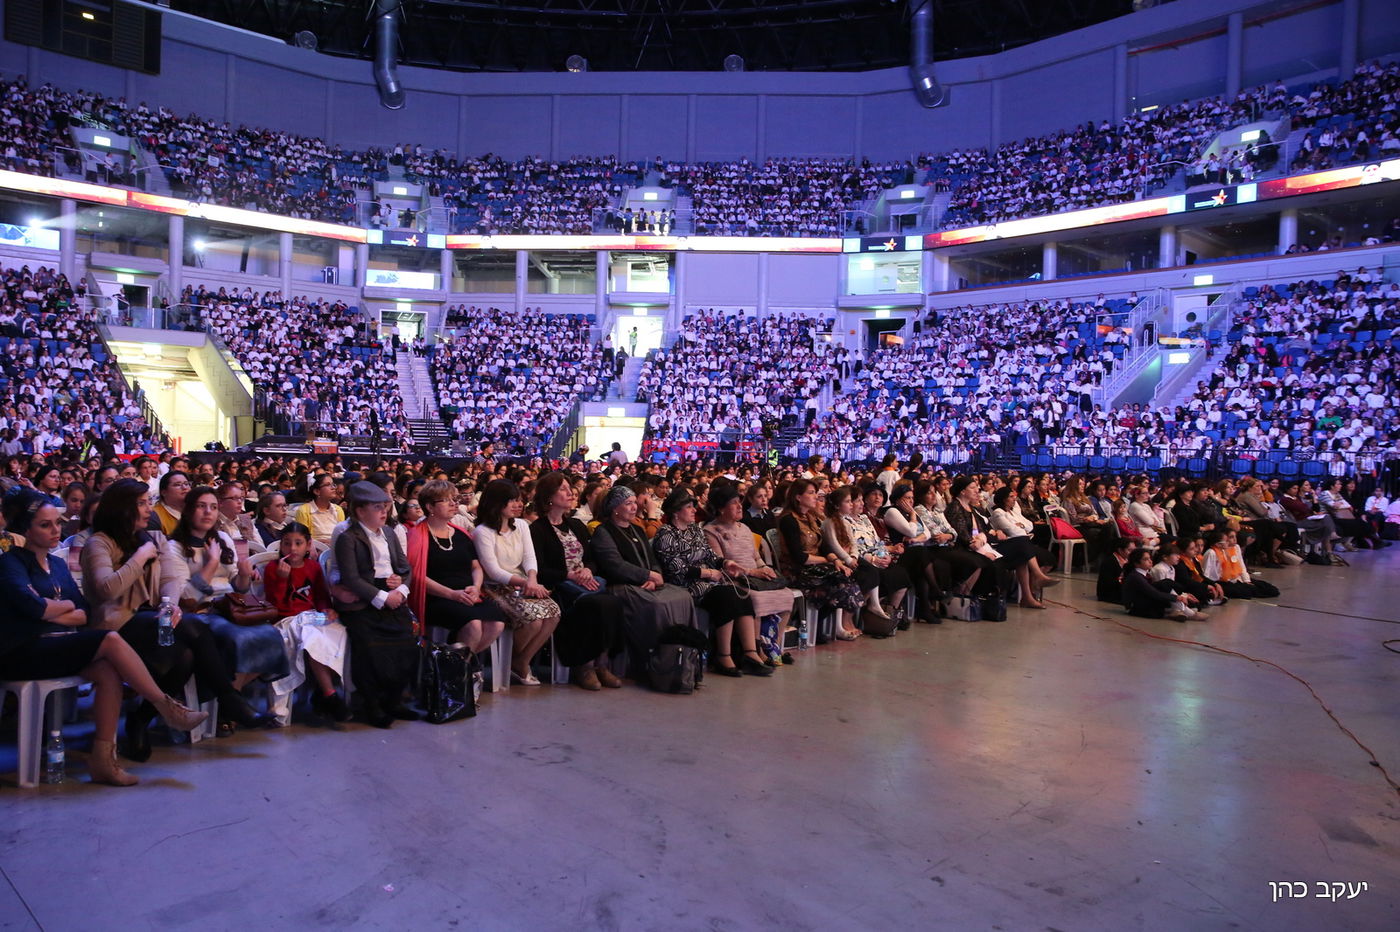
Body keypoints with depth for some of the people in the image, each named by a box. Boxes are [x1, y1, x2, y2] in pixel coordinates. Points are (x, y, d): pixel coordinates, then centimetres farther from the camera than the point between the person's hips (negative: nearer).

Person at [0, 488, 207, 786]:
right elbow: (33, 606, -20)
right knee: (110, 640, -27)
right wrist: (66, 606, -1)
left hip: (59, 647, 7)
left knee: (108, 672, -25)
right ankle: (167, 707, -18)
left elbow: (84, 614, 9)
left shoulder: (58, 565, 19)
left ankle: (103, 759, -24)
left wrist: (50, 613, -8)